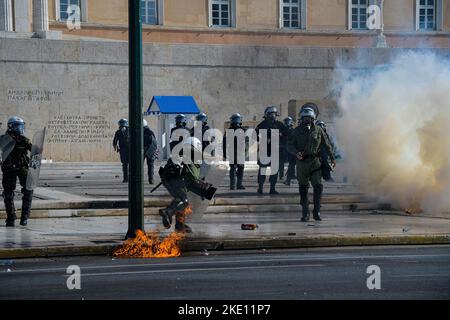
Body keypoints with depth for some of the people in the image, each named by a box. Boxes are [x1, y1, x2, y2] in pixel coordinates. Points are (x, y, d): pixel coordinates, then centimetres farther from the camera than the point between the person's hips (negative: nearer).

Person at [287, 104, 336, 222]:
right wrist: (296, 153, -17)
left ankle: (316, 212, -3)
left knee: (318, 186, -10)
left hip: (315, 162, 0)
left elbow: (326, 145, 14)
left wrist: (332, 158, 14)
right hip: (302, 162, 0)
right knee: (303, 189, 5)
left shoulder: (318, 130, 7)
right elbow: (290, 145, 2)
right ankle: (305, 213, 12)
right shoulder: (297, 131, 6)